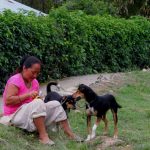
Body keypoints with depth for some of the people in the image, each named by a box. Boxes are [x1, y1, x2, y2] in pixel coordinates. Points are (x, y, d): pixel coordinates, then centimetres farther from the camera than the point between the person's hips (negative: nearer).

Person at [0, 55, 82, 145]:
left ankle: (69, 133, -6)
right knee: (38, 103, -34)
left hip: (32, 114, 8)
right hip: (15, 115, -8)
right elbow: (7, 101, -24)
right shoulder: (15, 80, -15)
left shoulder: (35, 82, 9)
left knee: (55, 104, -3)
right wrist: (28, 95, -26)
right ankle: (43, 135, -31)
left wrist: (37, 98, -10)